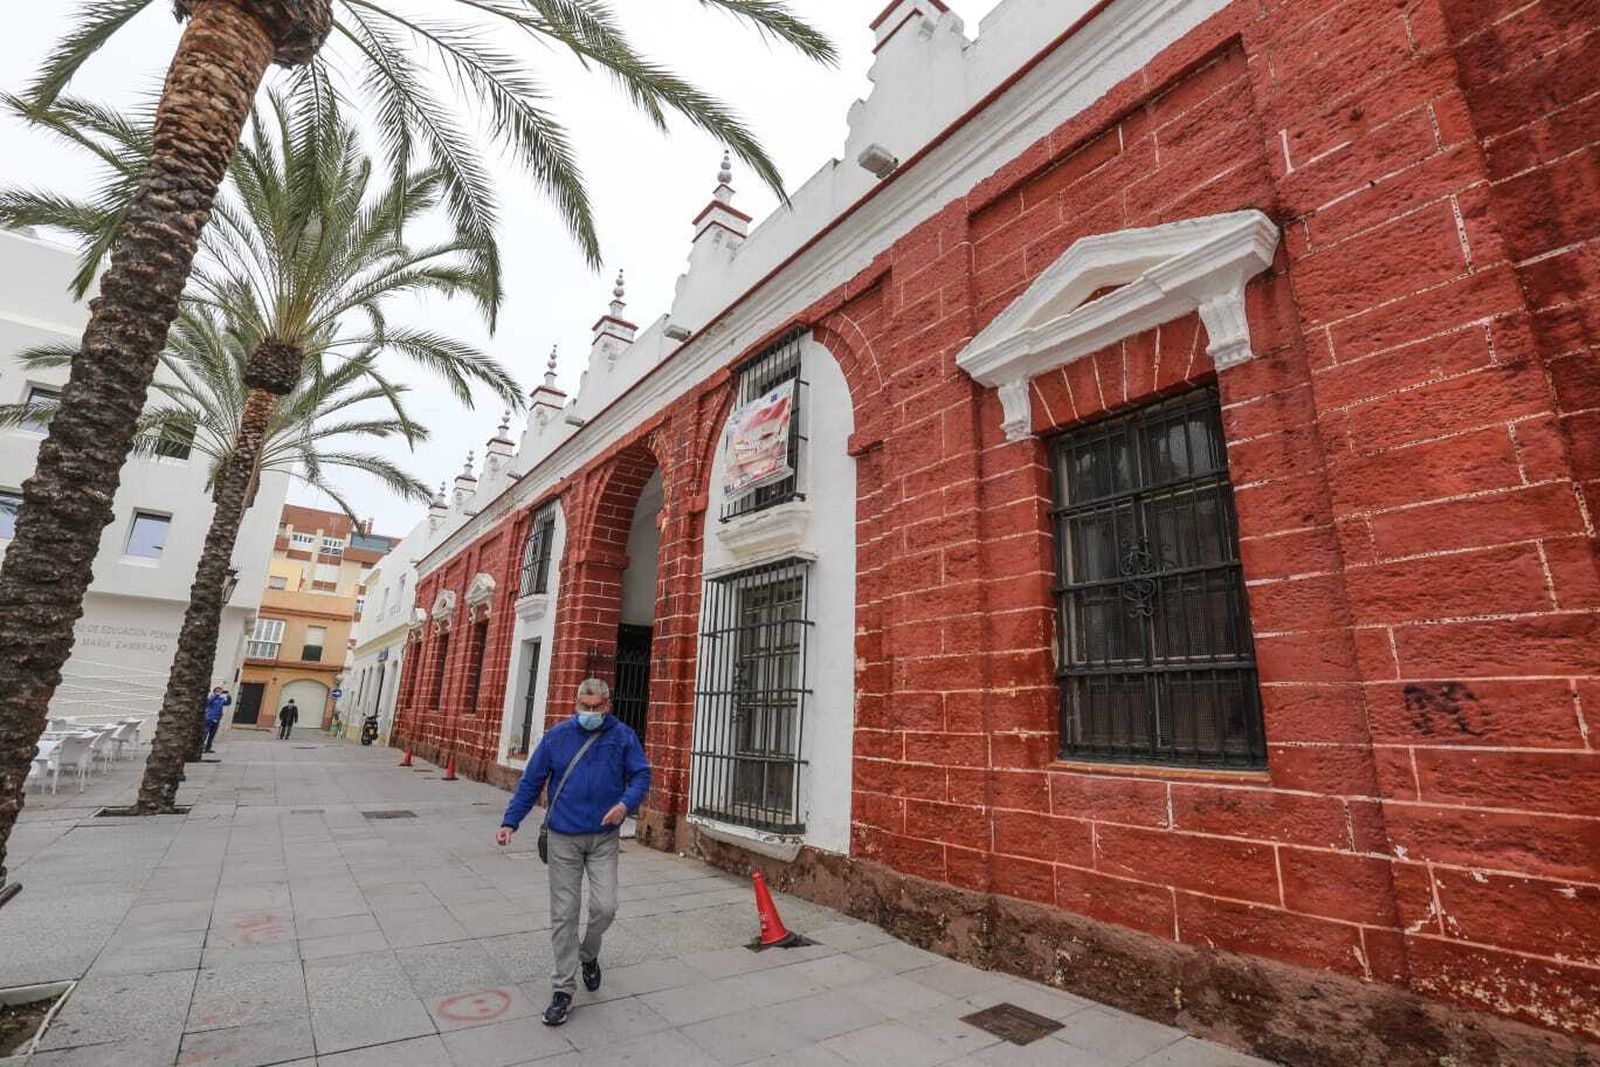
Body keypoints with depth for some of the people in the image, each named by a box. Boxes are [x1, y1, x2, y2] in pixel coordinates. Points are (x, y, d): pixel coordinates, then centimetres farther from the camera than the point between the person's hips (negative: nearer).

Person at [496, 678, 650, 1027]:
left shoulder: (623, 736, -4)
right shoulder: (557, 736, -2)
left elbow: (642, 775, -3)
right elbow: (531, 782, 3)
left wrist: (626, 803, -21)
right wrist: (510, 822, -2)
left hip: (603, 838, 0)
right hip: (563, 838, 1)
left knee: (604, 907, -4)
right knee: (563, 913, 6)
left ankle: (588, 955, 29)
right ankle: (563, 989, 21)